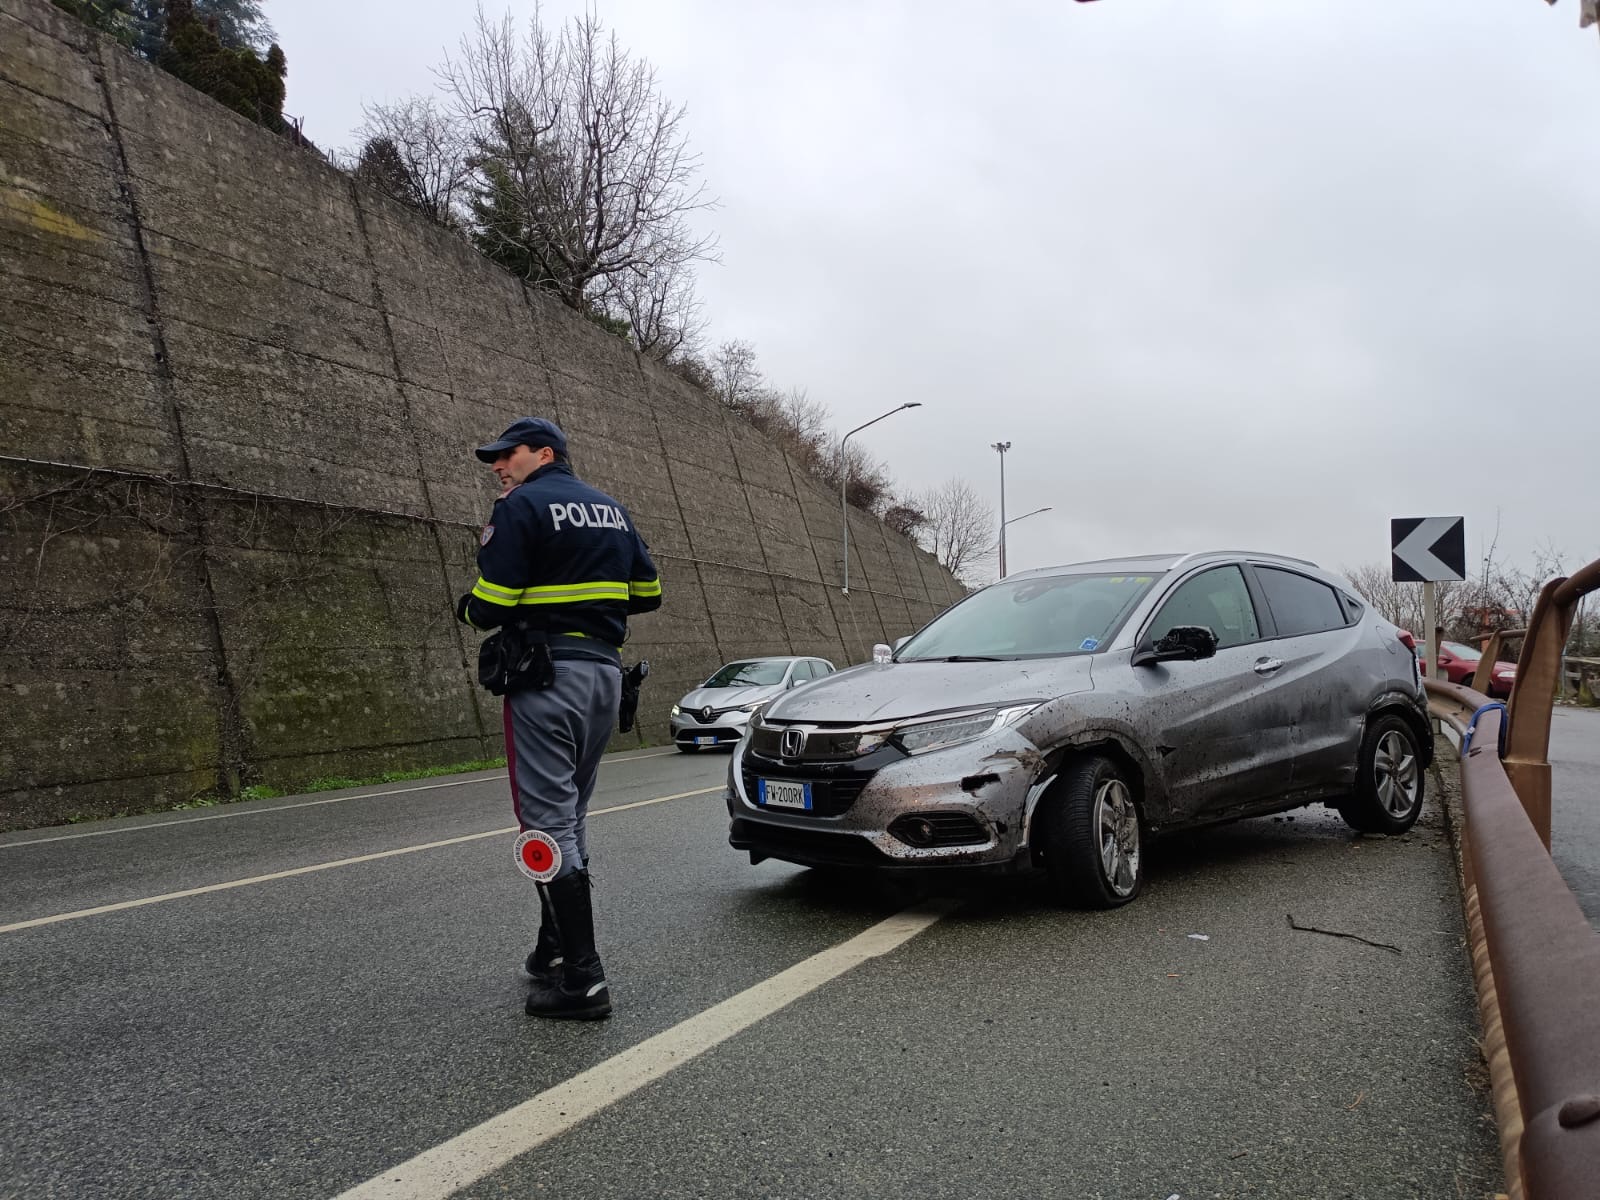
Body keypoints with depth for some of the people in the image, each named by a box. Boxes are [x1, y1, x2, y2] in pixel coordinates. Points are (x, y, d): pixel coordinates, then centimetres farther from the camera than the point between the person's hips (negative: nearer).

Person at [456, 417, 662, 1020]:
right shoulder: (612, 509, 16)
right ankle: (554, 950, 27)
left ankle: (583, 979, -7)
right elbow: (647, 592, 15)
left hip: (546, 675, -8)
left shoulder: (522, 507, -8)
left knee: (549, 820, -6)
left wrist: (468, 607, 8)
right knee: (570, 816, 17)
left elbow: (488, 606, -14)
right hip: (605, 670, 8)